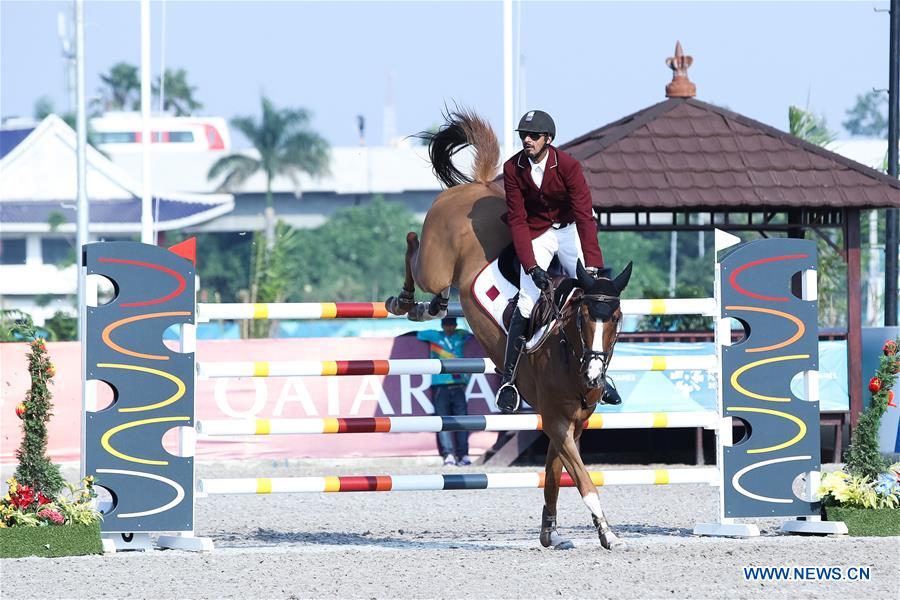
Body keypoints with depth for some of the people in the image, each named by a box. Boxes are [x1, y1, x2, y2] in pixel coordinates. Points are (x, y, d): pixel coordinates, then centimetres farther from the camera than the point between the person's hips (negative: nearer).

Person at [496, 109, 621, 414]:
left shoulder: (568, 166, -21)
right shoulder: (513, 169, -16)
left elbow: (584, 216, -25)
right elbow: (517, 220, -14)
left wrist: (593, 265, -33)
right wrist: (531, 266, -24)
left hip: (569, 229, 0)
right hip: (536, 234, 0)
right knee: (526, 306, -12)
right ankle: (509, 381, -4)